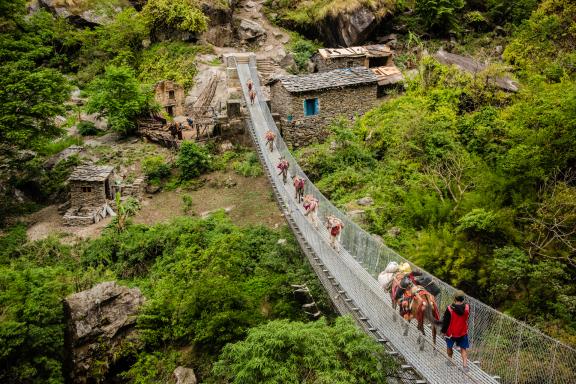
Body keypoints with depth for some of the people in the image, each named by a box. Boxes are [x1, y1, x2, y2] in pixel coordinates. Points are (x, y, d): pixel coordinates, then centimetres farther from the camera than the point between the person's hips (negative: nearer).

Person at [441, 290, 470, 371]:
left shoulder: (450, 309, -26)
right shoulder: (467, 307, -18)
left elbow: (445, 321, -15)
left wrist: (443, 331, -1)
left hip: (451, 333, -1)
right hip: (463, 332, 2)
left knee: (449, 347, 22)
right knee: (463, 349, 15)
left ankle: (450, 360, 38)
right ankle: (465, 364, 7)